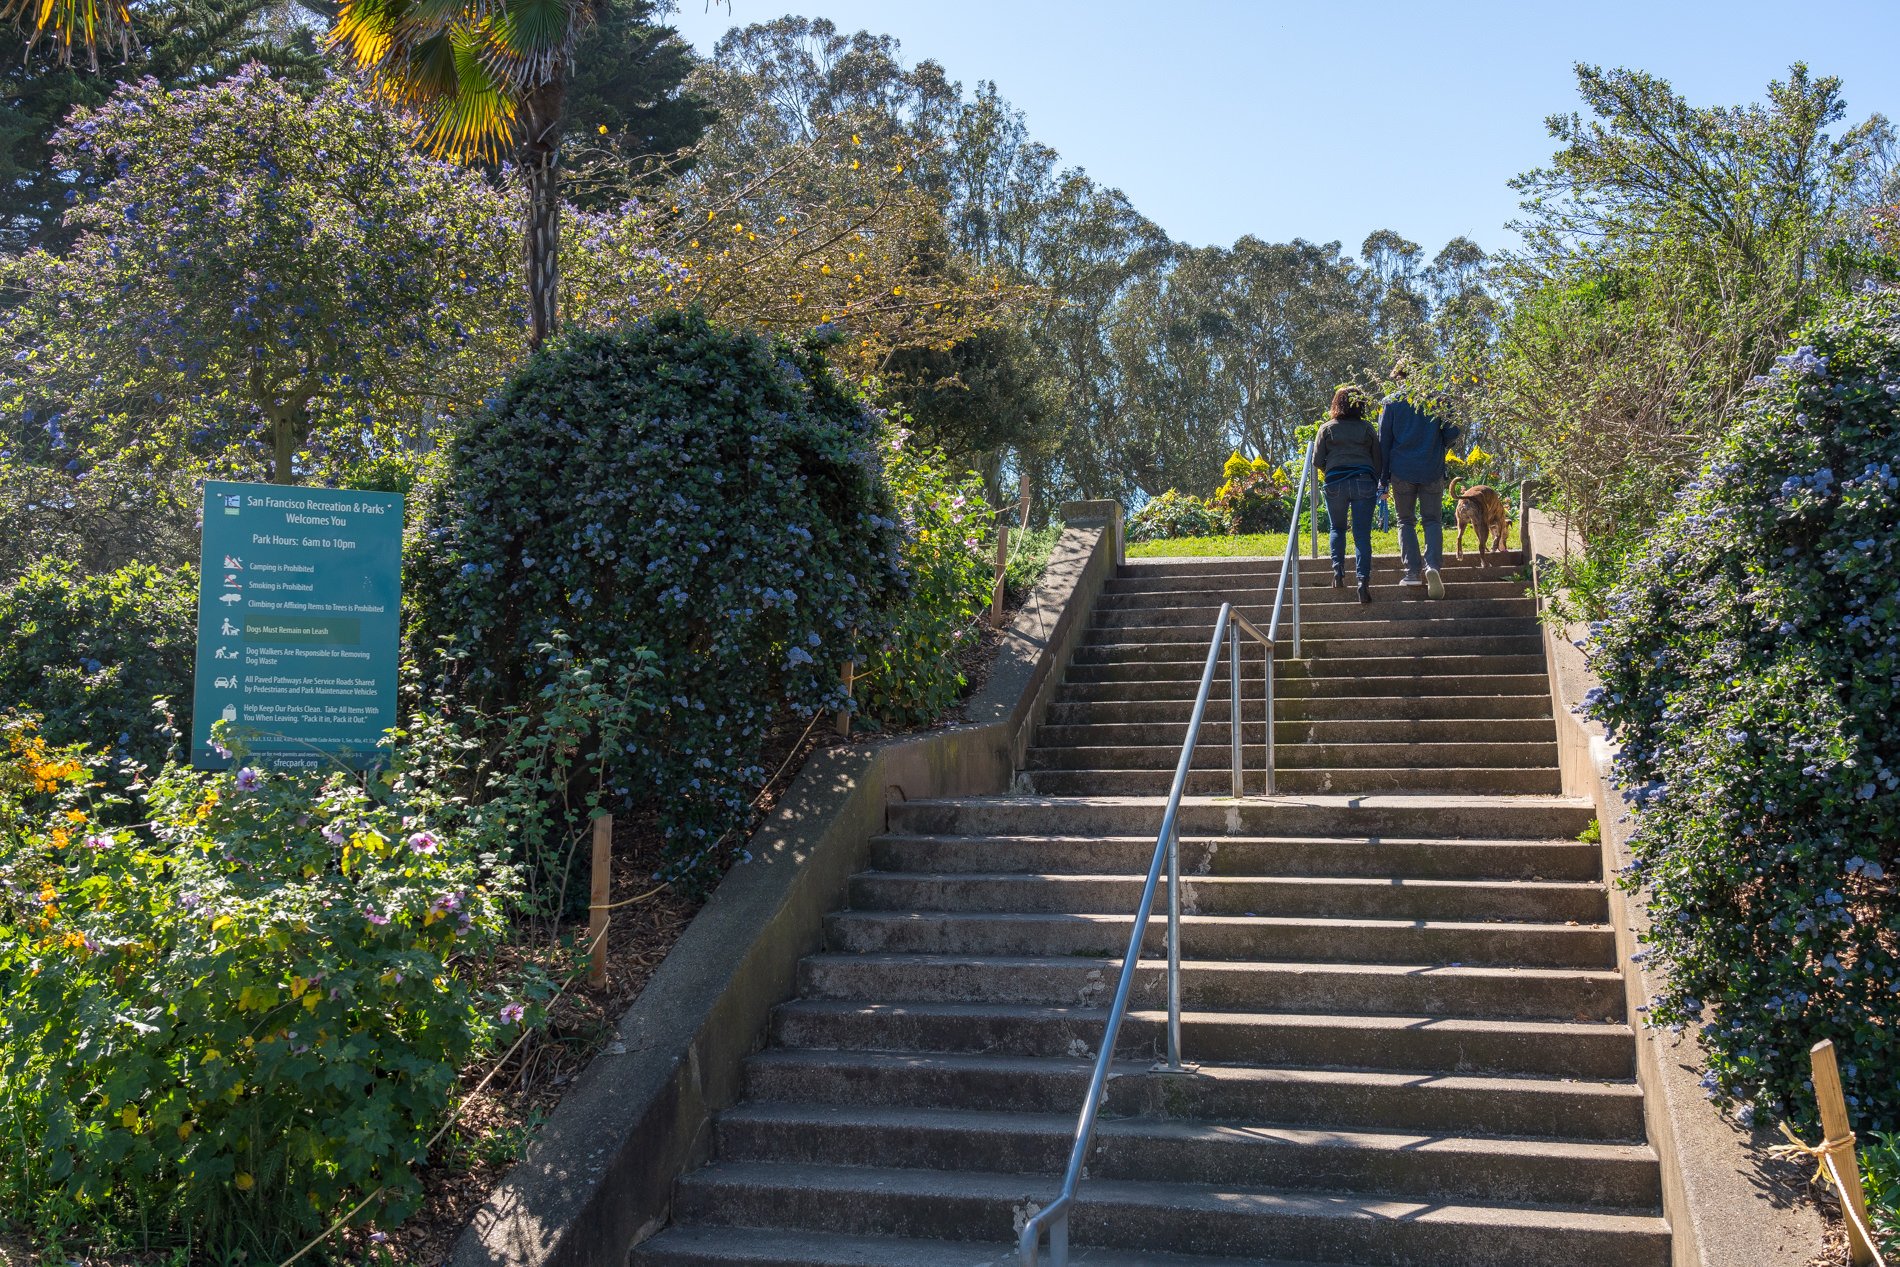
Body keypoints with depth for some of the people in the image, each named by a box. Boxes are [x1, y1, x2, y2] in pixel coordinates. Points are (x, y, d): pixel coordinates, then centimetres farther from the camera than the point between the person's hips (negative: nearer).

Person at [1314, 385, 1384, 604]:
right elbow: (1378, 460, 9)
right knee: (1362, 534, -2)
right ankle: (1363, 579, -15)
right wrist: (1377, 484, 19)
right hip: (1364, 483, 0)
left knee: (1338, 529, 18)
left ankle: (1338, 569, 0)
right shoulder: (1367, 428, 8)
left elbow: (1317, 462, 5)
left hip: (1335, 483, 0)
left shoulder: (1327, 429, 5)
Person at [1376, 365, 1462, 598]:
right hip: (1432, 470, 1)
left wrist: (1383, 476, 6)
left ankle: (1412, 571, -1)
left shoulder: (1391, 402, 1)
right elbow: (1452, 432, 0)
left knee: (1406, 520, 10)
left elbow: (1383, 440, 2)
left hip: (1402, 470, -1)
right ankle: (1433, 566, -17)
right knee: (1433, 520, 5)